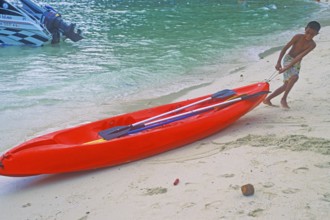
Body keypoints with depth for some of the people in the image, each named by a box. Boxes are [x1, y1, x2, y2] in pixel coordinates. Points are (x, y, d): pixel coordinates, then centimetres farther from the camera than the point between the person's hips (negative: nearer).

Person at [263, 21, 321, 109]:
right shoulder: (298, 37, -13)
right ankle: (284, 99, -18)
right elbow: (285, 48, -12)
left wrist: (286, 68, -26)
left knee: (286, 85, 5)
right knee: (294, 77, -30)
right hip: (288, 59, -5)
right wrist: (278, 62, -20)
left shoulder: (312, 45, -9)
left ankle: (267, 99, 16)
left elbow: (300, 57, -18)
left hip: (296, 64, 5)